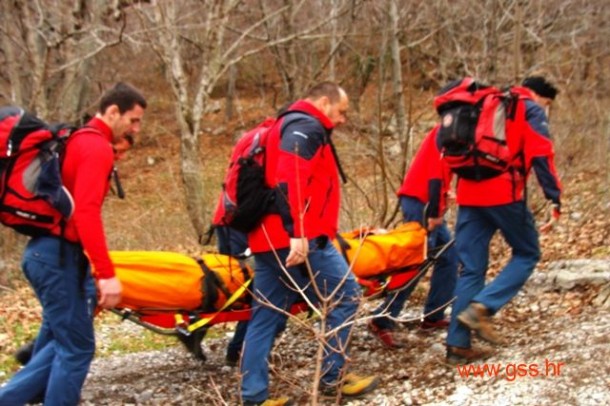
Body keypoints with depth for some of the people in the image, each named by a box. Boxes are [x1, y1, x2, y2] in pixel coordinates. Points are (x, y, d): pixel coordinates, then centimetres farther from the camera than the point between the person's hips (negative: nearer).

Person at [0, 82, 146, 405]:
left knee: (58, 341, 16)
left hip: (45, 251, 10)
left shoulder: (77, 141, 17)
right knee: (76, 347, -2)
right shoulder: (97, 148, -14)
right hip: (60, 257, -10)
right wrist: (107, 274, -27)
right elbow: (86, 213, -25)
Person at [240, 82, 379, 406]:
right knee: (345, 295, 1)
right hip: (295, 240, -10)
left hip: (269, 238, 10)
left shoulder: (292, 126, 26)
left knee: (266, 316, 9)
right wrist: (298, 233, -29)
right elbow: (289, 180, -22)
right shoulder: (306, 127, -7)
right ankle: (333, 378, 6)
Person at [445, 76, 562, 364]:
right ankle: (481, 307, -9)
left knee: (471, 268, 8)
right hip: (504, 193, -7)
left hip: (469, 195, 7)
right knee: (527, 254, 10)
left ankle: (458, 344, 2)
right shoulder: (531, 111, 4)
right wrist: (555, 199, -11)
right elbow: (541, 156, -9)